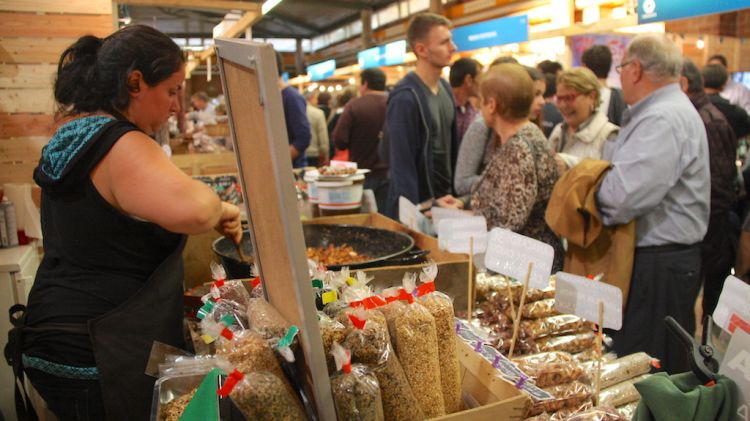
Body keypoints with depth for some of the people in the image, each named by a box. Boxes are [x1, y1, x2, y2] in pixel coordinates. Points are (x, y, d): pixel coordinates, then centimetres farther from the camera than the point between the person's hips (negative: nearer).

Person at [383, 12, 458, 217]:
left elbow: (452, 145, 10)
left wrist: (456, 191, 8)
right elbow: (402, 162, -19)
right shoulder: (405, 98, -19)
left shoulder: (445, 87, 4)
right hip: (421, 204, -7)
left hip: (445, 199, 7)